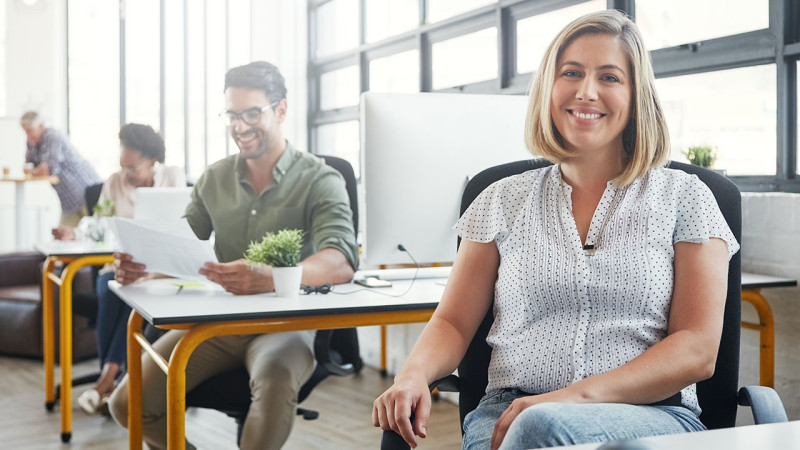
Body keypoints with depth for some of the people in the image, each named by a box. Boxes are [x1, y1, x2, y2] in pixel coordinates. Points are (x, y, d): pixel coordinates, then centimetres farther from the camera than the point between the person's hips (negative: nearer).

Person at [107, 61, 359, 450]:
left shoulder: (319, 180, -7)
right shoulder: (214, 179, 10)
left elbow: (341, 262, -23)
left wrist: (270, 278, -43)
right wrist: (141, 268, -16)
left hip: (285, 322, -4)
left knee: (276, 374, -38)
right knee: (128, 403, -11)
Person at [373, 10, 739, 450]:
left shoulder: (684, 199, 8)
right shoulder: (503, 201, 15)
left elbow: (697, 351, -1)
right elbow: (453, 323, 13)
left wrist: (577, 396, -15)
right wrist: (414, 374, -11)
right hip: (508, 414, 2)